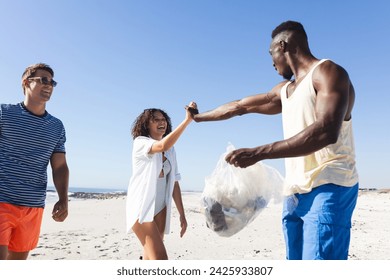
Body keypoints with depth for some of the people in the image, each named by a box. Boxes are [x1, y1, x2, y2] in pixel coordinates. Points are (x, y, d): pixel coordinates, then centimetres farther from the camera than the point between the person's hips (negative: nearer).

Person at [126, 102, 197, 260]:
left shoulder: (171, 150, 10)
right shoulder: (140, 142, -8)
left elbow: (174, 182, 9)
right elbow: (163, 146, -31)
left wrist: (182, 214, 6)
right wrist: (188, 119, -33)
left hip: (160, 209, 6)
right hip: (141, 208, -6)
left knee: (150, 257, 10)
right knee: (160, 257, -14)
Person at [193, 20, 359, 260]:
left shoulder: (328, 72, -4)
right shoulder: (284, 90, 21)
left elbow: (326, 131, -22)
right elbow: (240, 106, 29)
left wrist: (257, 153, -25)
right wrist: (198, 117, 37)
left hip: (328, 189, -8)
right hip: (296, 193, 8)